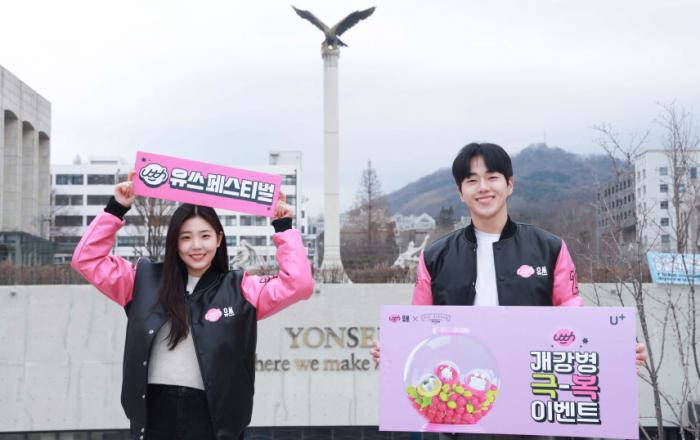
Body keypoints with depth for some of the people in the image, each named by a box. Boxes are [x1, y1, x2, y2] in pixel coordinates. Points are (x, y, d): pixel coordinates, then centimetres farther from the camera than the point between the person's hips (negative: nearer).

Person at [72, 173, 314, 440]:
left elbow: (299, 284, -4)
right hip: (155, 415, 2)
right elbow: (87, 260, 8)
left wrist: (283, 228, -2)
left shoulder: (240, 290, 5)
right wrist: (116, 209, 3)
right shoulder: (146, 281, 9)